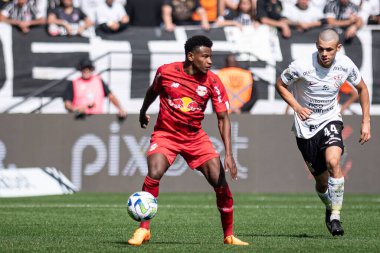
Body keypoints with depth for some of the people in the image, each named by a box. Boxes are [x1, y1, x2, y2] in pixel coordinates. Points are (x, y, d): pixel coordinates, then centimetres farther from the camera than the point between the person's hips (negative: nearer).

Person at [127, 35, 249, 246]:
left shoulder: (212, 82, -11)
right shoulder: (165, 72, -12)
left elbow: (223, 118, -9)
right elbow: (152, 92, 11)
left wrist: (228, 154, -18)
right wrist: (143, 112, 28)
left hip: (195, 137, 2)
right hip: (165, 134, -2)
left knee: (220, 182, -8)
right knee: (154, 175, -26)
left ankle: (229, 235, 8)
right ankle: (143, 230, -11)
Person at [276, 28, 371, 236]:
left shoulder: (345, 65, -11)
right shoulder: (301, 66, -19)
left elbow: (362, 89, 8)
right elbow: (280, 85, -1)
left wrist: (366, 122, 4)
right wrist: (297, 107, -15)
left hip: (330, 120, 1)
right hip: (306, 127, 0)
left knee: (333, 161, -28)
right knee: (322, 179, 2)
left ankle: (335, 216, -17)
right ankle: (330, 209, 36)